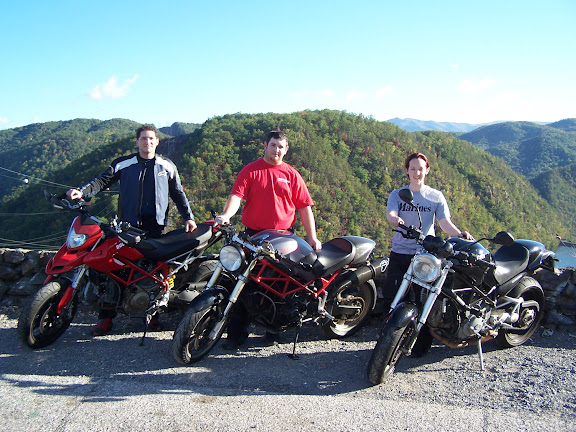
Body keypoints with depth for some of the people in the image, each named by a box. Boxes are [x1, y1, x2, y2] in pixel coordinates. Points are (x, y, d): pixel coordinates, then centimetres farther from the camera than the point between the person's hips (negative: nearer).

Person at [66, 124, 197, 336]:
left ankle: (153, 313, 13)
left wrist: (188, 217, 7)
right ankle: (105, 317, 2)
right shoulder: (123, 164, 7)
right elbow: (103, 180, -2)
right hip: (128, 224, -1)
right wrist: (82, 191, -19)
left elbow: (178, 193, 15)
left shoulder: (167, 166, 12)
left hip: (157, 224, 1)